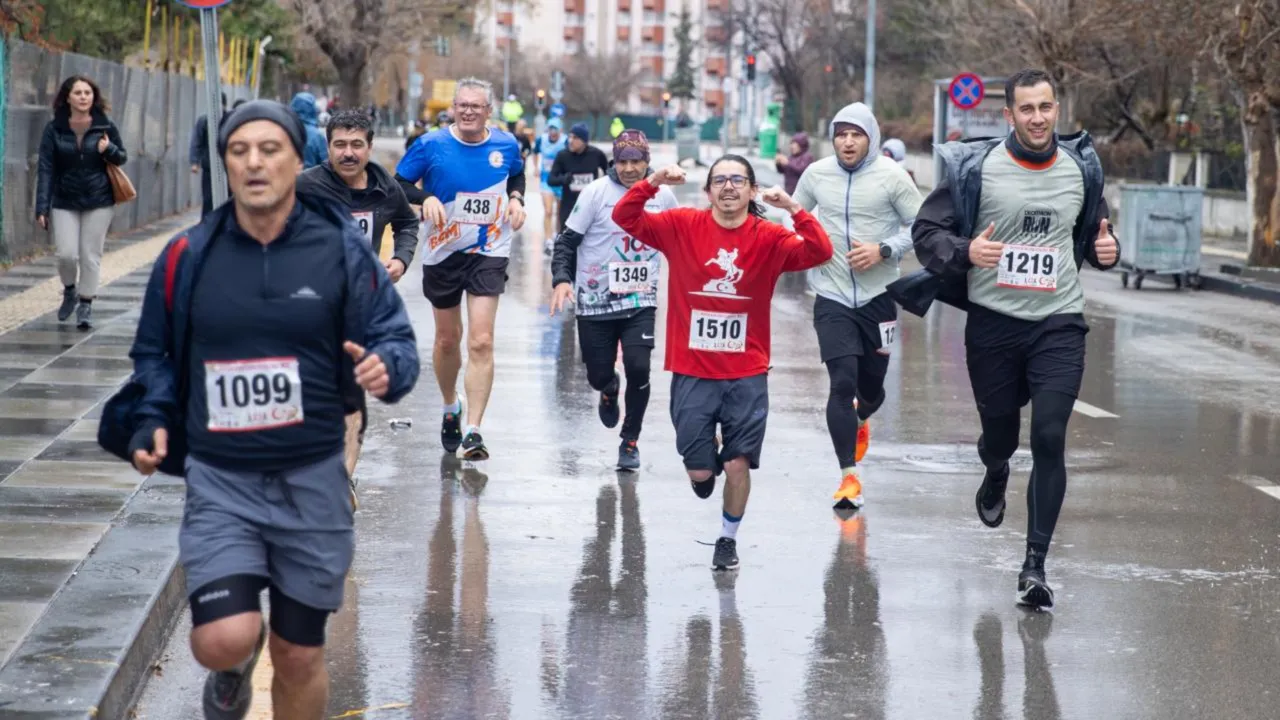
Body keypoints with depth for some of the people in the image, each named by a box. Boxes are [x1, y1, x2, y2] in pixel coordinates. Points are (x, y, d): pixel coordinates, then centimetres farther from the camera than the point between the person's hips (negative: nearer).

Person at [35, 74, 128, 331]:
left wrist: (109, 150, -15)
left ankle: (85, 305, 14)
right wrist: (42, 207, -11)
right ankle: (69, 291, 23)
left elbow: (122, 158, 9)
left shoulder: (105, 126, -2)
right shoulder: (54, 129, -4)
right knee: (66, 254, -7)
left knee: (90, 256, 1)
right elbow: (45, 169, -5)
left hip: (99, 203, 0)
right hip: (64, 202, 0)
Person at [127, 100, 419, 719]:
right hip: (219, 481, 0)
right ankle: (236, 665, 20)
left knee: (299, 659, 10)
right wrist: (154, 421, -6)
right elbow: (154, 353, 12)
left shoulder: (341, 250, -4)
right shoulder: (188, 256, -1)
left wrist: (386, 367, -23)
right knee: (224, 640, -19)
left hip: (312, 481, 0)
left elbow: (395, 339, 1)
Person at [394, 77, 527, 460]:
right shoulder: (431, 145, -8)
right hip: (443, 253, 1)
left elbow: (517, 175, 19)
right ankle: (451, 408, 42)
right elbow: (398, 184, -2)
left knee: (481, 342, -14)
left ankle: (474, 432, -14)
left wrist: (516, 198, -1)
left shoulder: (506, 145, -2)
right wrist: (425, 198, -20)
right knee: (447, 339, 15)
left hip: (489, 254, -1)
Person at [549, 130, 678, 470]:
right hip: (595, 301, -1)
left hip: (640, 302, 1)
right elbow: (567, 240, -5)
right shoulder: (596, 193, -8)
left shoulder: (663, 196, 1)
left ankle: (630, 441, 4)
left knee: (638, 367, -16)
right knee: (599, 375, 5)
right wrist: (562, 279, -19)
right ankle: (609, 391, 45)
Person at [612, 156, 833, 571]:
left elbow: (820, 253, -15)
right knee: (699, 470, 1)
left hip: (747, 376, 0)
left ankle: (728, 539, 24)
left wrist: (794, 209, -27)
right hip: (692, 373, 0)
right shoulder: (682, 226, -2)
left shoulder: (769, 238, -3)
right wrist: (653, 183, -22)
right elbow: (625, 218, -6)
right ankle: (706, 468, 39)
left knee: (738, 464, -1)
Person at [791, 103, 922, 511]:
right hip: (832, 298, 0)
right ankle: (849, 477, -9)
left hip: (878, 297, 0)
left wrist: (884, 251, -17)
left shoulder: (892, 177, -7)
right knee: (842, 382, -14)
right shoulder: (817, 174, 1)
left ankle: (861, 419, 51)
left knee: (871, 386, 12)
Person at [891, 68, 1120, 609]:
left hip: (1059, 324, 1)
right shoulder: (975, 168, -6)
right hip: (993, 321, -1)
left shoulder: (1082, 169, 5)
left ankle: (1035, 565, -5)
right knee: (999, 434, 13)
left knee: (1050, 438, -11)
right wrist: (964, 252, -22)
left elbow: (1094, 229, 21)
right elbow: (926, 230, -3)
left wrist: (1106, 249, -2)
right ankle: (995, 476, 53)